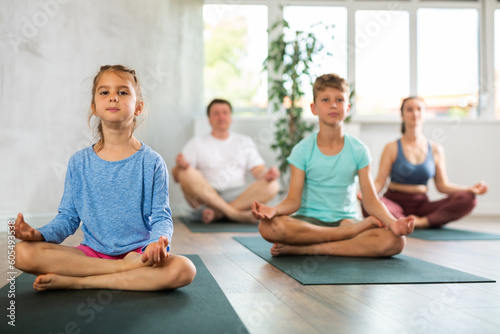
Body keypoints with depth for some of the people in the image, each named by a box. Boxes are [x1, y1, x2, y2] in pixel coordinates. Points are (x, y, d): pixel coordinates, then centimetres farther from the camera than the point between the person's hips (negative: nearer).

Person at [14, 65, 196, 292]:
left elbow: (161, 217, -2)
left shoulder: (151, 162, 1)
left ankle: (76, 282, -24)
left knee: (184, 269, -33)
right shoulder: (79, 163, 8)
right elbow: (68, 217, 10)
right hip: (91, 253, 2)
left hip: (138, 252, -1)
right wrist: (41, 234, -11)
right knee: (24, 252, -23)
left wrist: (158, 241, -25)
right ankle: (131, 269, -22)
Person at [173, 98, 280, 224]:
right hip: (205, 197, -1)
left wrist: (267, 174, -15)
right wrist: (181, 166, -22)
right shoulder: (196, 143, 12)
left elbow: (258, 171, 9)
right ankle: (237, 214, -36)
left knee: (272, 185, -23)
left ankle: (215, 213, -33)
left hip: (238, 196, 2)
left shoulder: (245, 142, 20)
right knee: (187, 173, -29)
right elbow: (177, 176, 2)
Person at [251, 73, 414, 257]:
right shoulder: (302, 150, 0)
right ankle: (354, 230, -22)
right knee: (268, 226, -35)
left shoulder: (358, 150, 3)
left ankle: (304, 248, -25)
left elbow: (371, 200, -1)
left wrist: (392, 222, -22)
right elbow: (293, 200, -6)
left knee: (395, 241, -28)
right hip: (309, 221, -1)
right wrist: (274, 210, -29)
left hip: (346, 220, 1)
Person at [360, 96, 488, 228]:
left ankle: (423, 221, -28)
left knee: (467, 199, -20)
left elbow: (442, 185, 10)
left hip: (421, 204, 3)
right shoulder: (392, 148, 0)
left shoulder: (436, 150, 9)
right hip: (395, 202, -3)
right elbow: (379, 182, -5)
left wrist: (471, 189, -4)